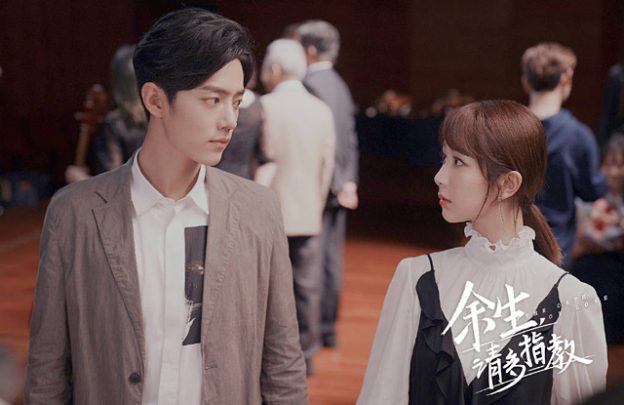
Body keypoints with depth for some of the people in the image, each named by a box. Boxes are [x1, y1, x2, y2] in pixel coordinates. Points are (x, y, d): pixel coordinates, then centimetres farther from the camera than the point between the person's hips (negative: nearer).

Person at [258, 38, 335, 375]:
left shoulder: (266, 107, -10)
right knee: (306, 287, 9)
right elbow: (327, 165, 7)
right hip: (308, 215, 4)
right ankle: (305, 355, 14)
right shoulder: (322, 110, 3)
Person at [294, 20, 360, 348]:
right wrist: (349, 181, 7)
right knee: (331, 258, 12)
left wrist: (339, 183, -14)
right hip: (337, 185, 8)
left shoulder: (310, 84, -14)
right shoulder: (340, 85, 14)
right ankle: (328, 327, 18)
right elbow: (351, 140, 11)